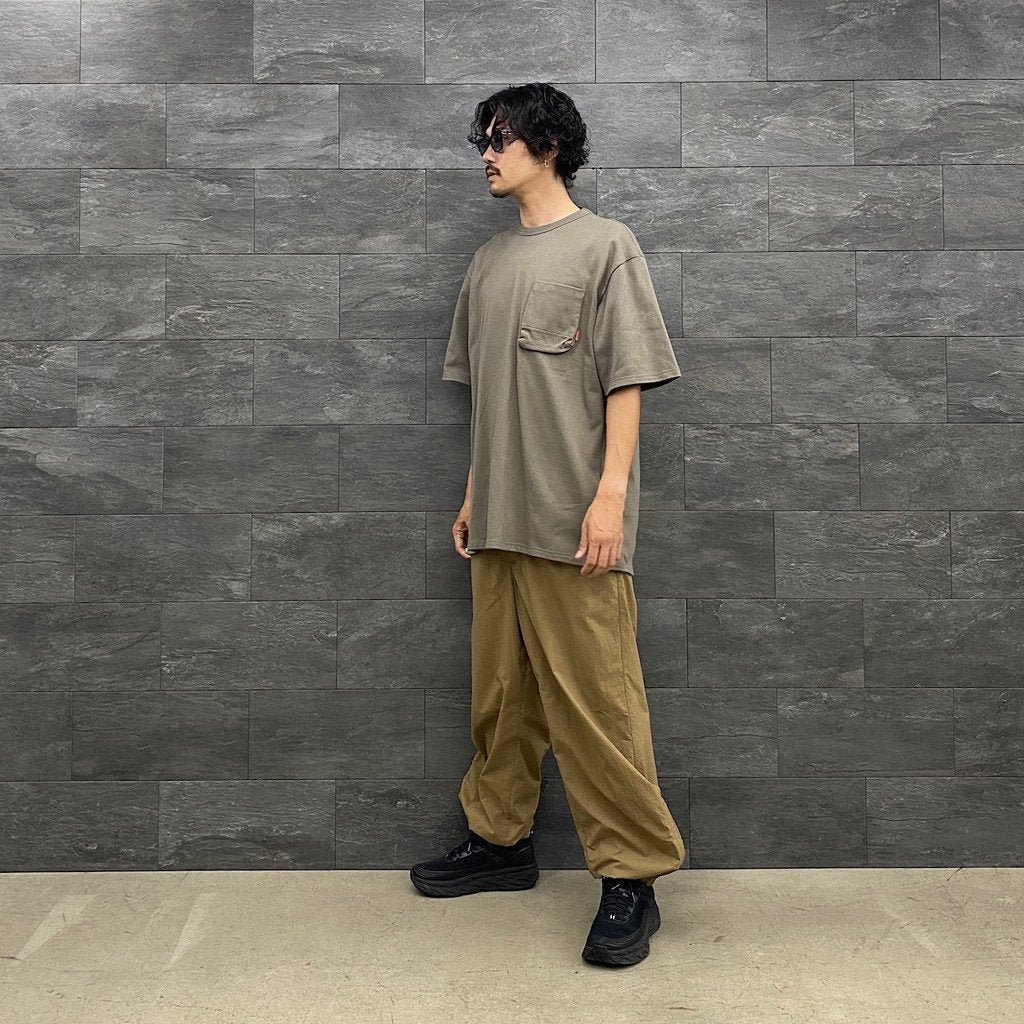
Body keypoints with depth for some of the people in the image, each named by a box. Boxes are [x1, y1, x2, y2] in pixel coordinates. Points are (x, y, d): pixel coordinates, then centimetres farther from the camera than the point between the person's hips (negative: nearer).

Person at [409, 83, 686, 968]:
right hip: (500, 520, 7)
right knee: (501, 690, 12)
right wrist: (474, 493, 16)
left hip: (574, 521, -6)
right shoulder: (488, 263, 17)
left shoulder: (605, 246, 0)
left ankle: (632, 878, 4)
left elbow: (626, 383, -6)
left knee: (596, 699, -6)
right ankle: (501, 840, 27)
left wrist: (611, 494, -14)